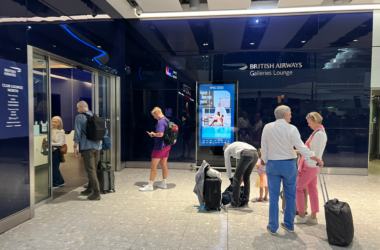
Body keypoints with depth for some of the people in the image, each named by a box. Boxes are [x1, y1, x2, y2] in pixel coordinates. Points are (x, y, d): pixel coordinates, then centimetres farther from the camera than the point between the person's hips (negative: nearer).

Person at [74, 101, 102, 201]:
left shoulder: (79, 117, -5)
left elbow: (77, 133, -10)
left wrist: (75, 147, -5)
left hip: (87, 147, -7)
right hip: (97, 147, 7)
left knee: (91, 170, -5)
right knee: (93, 169, 15)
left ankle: (96, 193, -6)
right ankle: (89, 189, 27)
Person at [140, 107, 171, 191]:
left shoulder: (160, 121, -18)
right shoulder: (167, 120, 12)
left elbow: (160, 134, -28)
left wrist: (153, 134, -10)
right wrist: (155, 134, 13)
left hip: (160, 146, -10)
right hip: (167, 145, 10)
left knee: (153, 165, -3)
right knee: (164, 164, 16)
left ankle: (150, 186, 2)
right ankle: (164, 184, 25)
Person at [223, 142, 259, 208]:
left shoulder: (227, 149, 25)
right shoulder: (237, 145, 42)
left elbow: (227, 165, 25)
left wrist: (230, 178, 35)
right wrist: (242, 175, 44)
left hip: (246, 155, -7)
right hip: (255, 154, 7)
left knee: (236, 178, 5)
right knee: (246, 177, 21)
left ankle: (234, 203, 10)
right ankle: (245, 202, 24)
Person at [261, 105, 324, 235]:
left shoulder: (267, 127, -2)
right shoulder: (291, 128, -10)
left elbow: (264, 148, 2)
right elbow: (301, 147, -14)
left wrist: (266, 162, 15)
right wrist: (317, 159, -3)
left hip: (273, 164, 2)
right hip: (289, 164, -1)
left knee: (274, 196, 8)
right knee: (290, 196, 14)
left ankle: (273, 227, 14)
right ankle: (289, 225, 26)